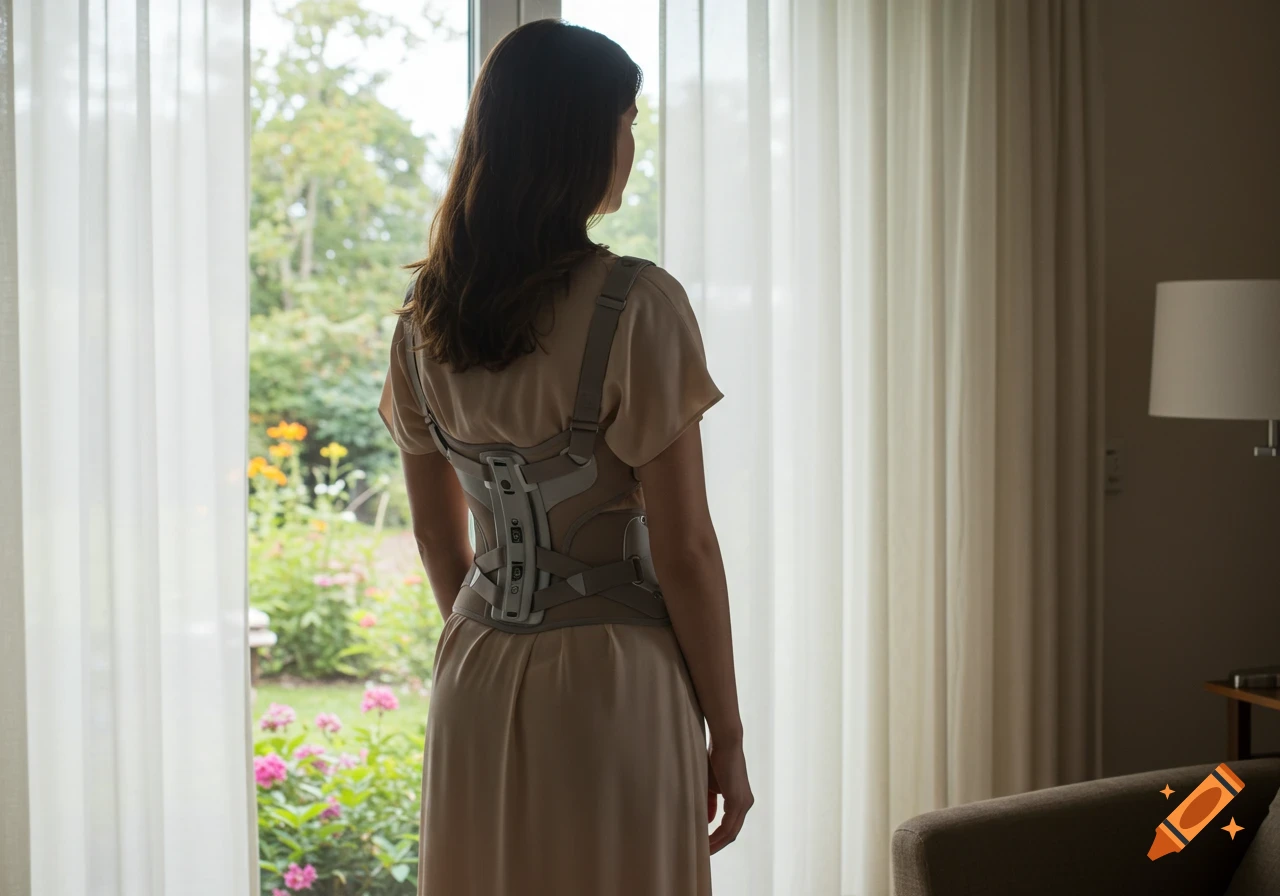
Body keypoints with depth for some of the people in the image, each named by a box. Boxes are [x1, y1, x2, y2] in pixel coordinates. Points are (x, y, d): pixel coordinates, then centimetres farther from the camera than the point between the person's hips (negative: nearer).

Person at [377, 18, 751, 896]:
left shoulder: (426, 316, 3)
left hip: (477, 685, 6)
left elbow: (437, 534, 11)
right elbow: (683, 548, -14)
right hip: (612, 683, -5)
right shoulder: (636, 304, -15)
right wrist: (727, 734, -4)